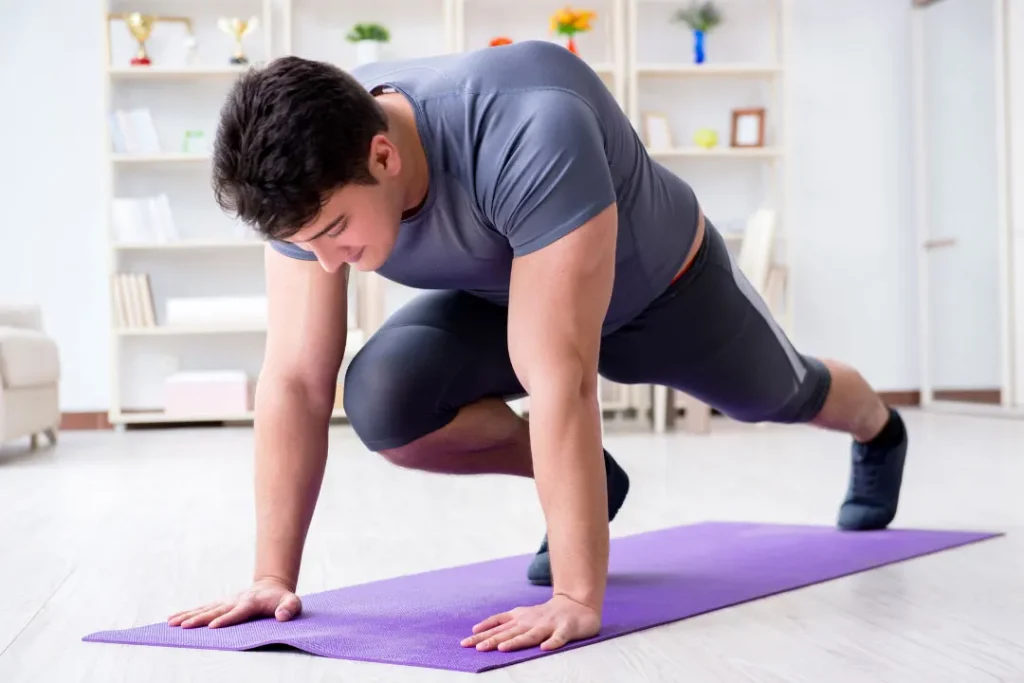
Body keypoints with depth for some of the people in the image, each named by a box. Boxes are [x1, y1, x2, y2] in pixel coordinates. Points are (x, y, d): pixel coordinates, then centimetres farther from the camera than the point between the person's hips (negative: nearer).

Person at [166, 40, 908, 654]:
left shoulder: (529, 136, -47)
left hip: (664, 285, -3)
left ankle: (880, 430, 64)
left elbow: (559, 380, -49)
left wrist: (577, 599, -48)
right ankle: (583, 480, 5)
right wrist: (274, 576, -26)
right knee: (383, 401, -25)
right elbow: (296, 381, -25)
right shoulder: (314, 177, -30)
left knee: (778, 397, 24)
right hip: (504, 293, 4)